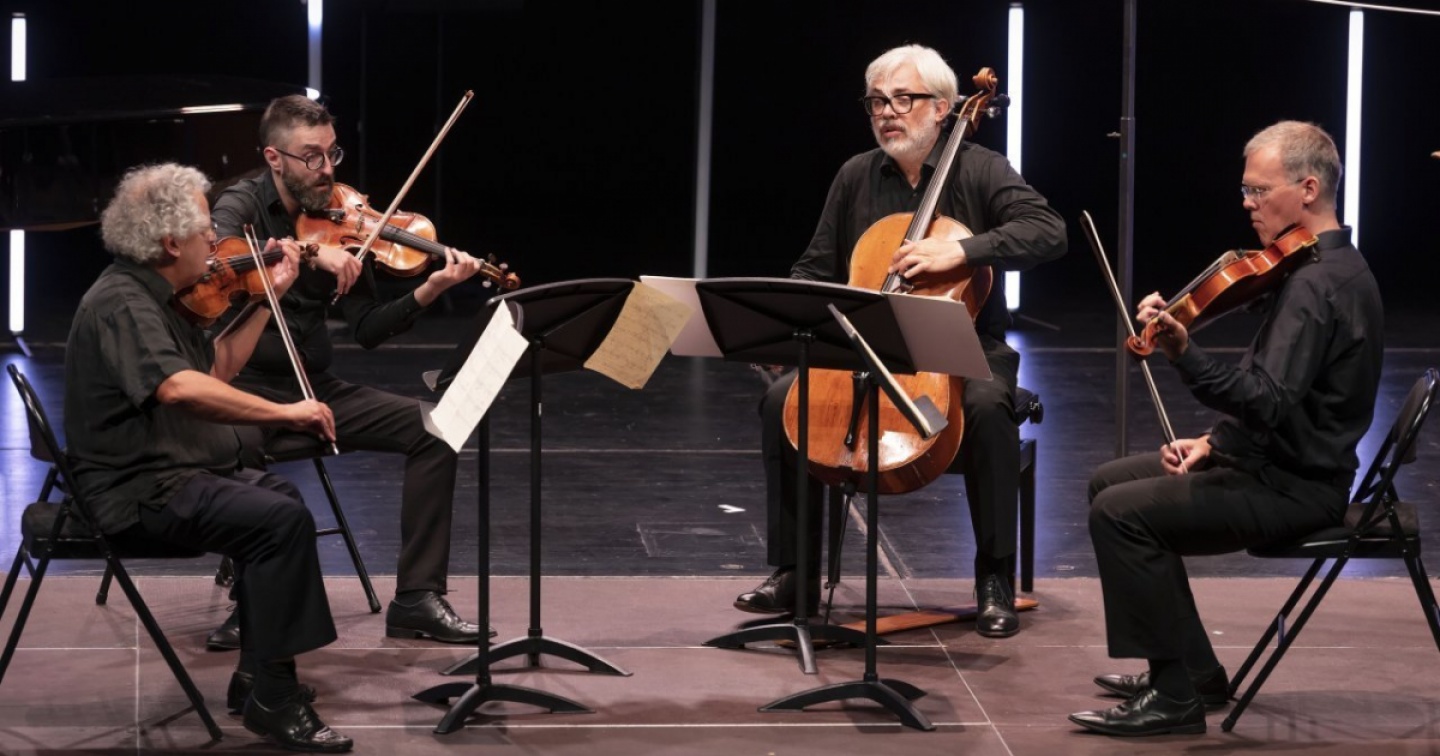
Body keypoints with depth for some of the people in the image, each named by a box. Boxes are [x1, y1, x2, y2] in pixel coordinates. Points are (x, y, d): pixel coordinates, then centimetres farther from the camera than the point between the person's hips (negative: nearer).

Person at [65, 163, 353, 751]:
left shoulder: (152, 296, 13)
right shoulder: (122, 303, -20)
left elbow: (217, 370, 22)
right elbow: (179, 388, -37)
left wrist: (268, 298, 17)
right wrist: (283, 412, -34)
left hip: (172, 474, 11)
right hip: (138, 492, -11)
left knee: (283, 498, 21)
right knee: (283, 519, -23)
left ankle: (256, 675, 22)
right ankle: (274, 701, -18)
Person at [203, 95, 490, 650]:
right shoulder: (243, 204, -5)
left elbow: (367, 330, 1)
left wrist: (428, 291, -15)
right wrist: (312, 254, -38)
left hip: (316, 390, 5)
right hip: (246, 388, -5)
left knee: (432, 428, -12)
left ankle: (417, 598, -7)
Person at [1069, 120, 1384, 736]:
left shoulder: (1316, 284, -22)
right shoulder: (1330, 266, 12)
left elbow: (1270, 402, -33)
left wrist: (1183, 354, -42)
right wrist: (1217, 441, 9)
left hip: (1294, 488, -11)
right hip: (1272, 460, 11)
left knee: (1120, 512, -20)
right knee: (1110, 481, 17)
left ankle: (1174, 697, -13)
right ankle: (1194, 670, 18)